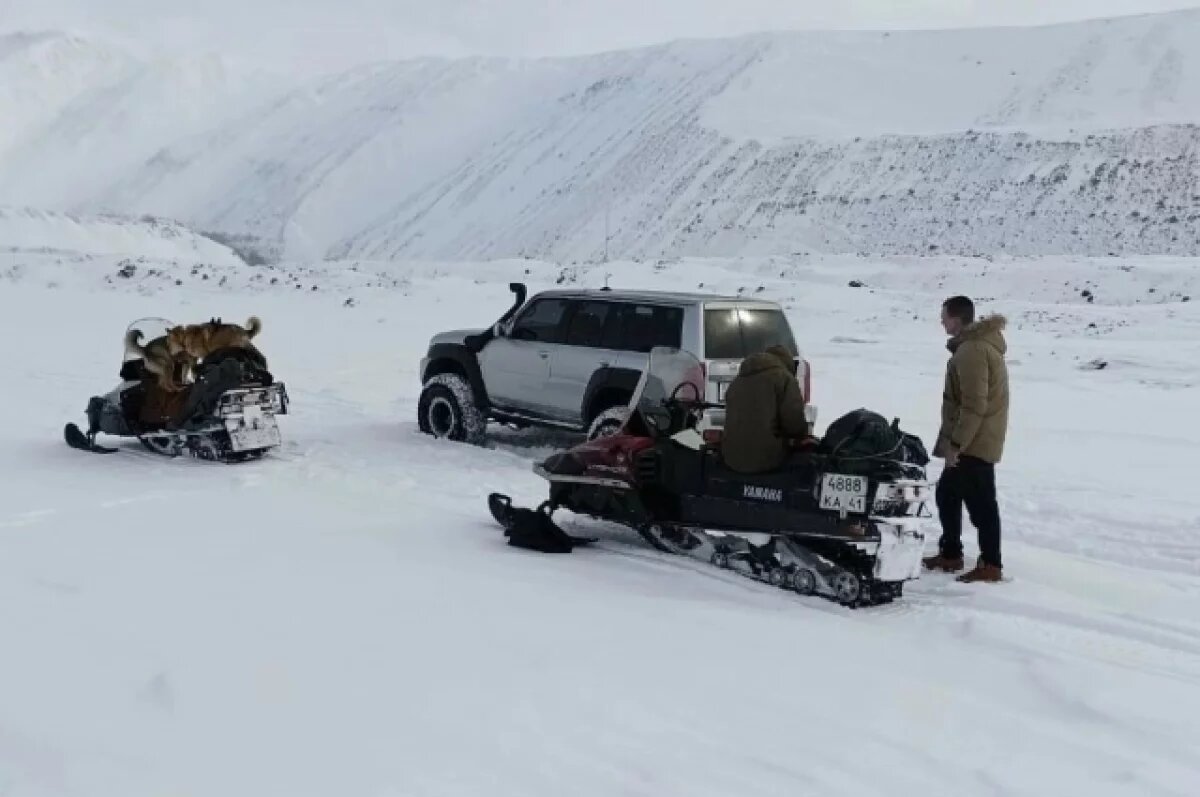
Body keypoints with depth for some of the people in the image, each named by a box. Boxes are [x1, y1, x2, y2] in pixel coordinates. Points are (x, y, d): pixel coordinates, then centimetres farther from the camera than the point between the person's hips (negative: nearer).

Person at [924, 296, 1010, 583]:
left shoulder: (972, 350, -20)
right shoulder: (980, 343, 14)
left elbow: (974, 406, -24)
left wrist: (956, 443, -21)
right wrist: (954, 441, 21)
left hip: (975, 443, -11)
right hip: (975, 441, 11)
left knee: (980, 503, -4)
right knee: (947, 493, 17)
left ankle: (990, 565, 3)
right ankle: (950, 554, 25)